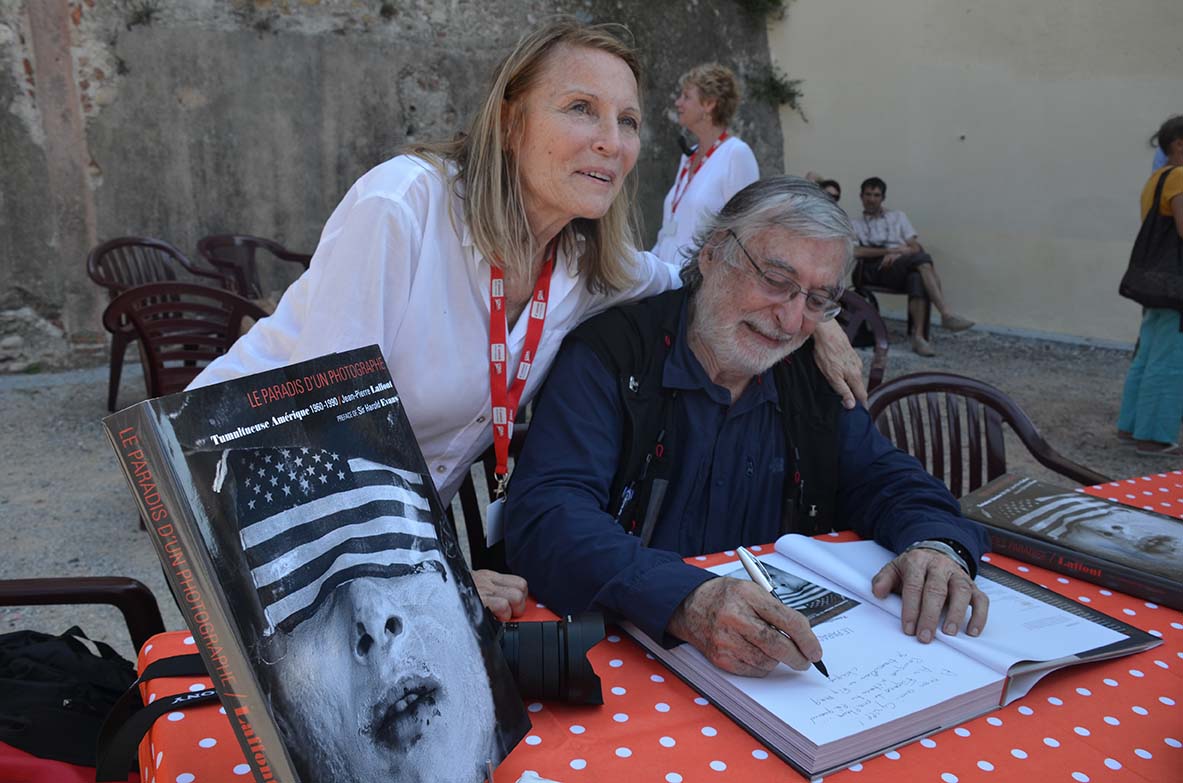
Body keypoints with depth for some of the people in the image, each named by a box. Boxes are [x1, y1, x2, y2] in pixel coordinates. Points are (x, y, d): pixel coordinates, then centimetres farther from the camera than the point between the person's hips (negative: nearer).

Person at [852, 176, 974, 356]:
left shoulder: (898, 216, 26)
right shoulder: (855, 224, 18)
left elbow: (916, 247, 14)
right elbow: (855, 252, -3)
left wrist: (898, 254, -8)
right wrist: (891, 250, -10)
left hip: (904, 269, 3)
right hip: (876, 271, -3)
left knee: (917, 278, -37)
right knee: (923, 259, -32)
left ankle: (919, 336, -46)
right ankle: (947, 314, -41)